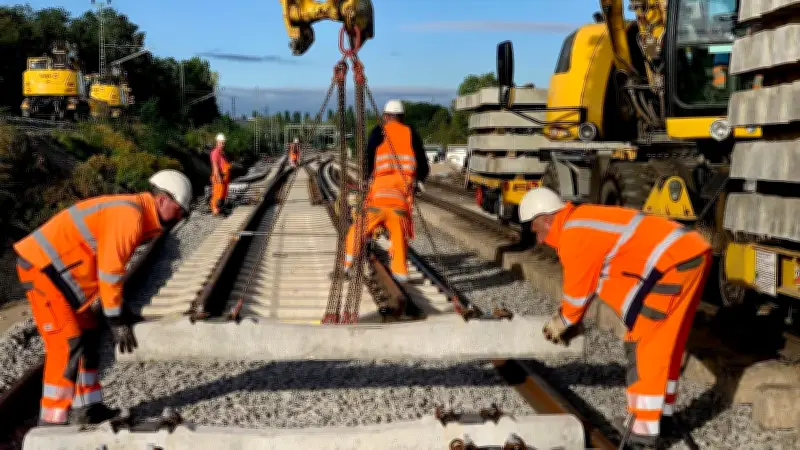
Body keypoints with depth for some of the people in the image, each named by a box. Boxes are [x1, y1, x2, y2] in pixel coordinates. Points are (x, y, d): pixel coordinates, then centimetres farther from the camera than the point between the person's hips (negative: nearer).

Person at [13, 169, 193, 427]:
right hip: (42, 266, -11)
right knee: (67, 344, -11)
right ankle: (51, 422, -5)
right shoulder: (131, 216, -21)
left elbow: (109, 264, 15)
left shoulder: (139, 218, 10)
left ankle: (87, 409, 20)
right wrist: (116, 320, -16)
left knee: (87, 339, 13)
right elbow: (109, 270, -22)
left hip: (59, 267, 11)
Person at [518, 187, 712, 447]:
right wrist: (567, 317, 26)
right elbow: (588, 280, 27)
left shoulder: (573, 235, -11)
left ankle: (643, 427, -1)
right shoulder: (582, 223, 20)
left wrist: (562, 322, 14)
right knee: (664, 340, 18)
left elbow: (577, 288, -3)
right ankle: (660, 412, 28)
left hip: (673, 260, -10)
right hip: (690, 252, 10)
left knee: (643, 341, -5)